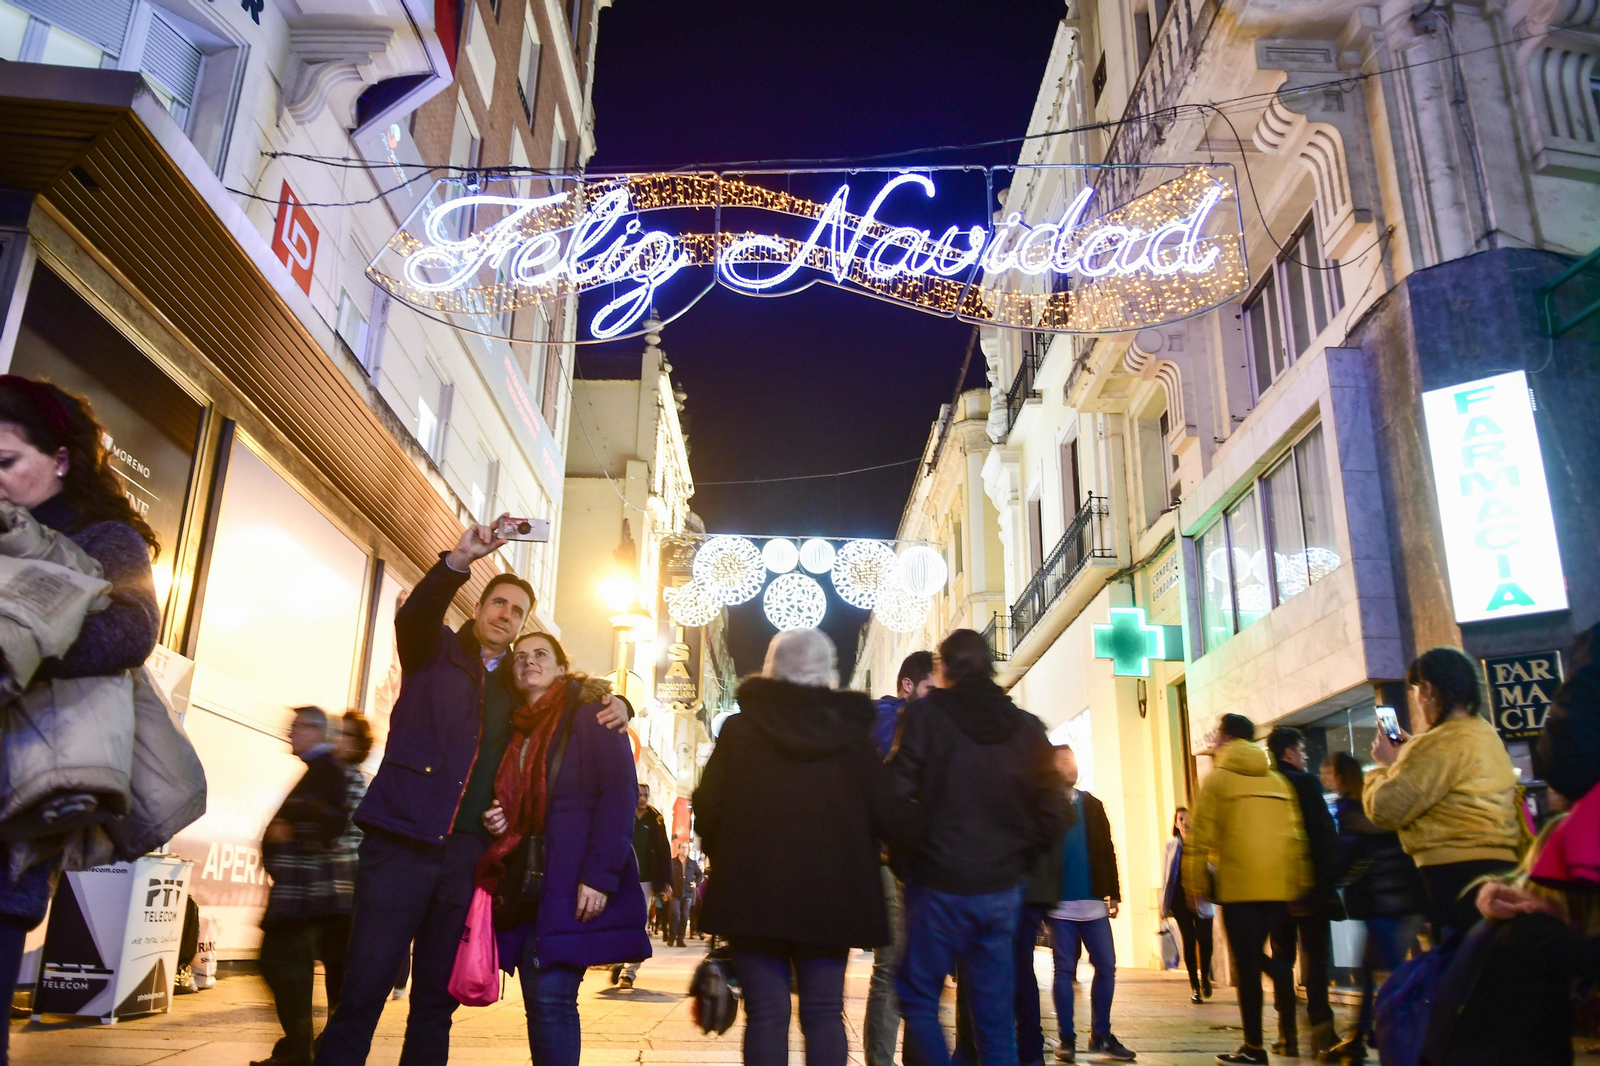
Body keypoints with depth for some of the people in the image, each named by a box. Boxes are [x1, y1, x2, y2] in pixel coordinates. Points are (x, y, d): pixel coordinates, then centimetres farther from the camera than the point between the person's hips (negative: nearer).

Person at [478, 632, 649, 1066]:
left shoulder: (589, 715, -2)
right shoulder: (514, 731, 18)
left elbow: (619, 794, -12)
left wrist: (600, 875, -20)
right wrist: (496, 820, 3)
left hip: (572, 880, -6)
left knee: (551, 996, -13)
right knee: (537, 1001, 6)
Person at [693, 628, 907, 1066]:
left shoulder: (740, 728, -1)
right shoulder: (852, 731, 0)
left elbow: (707, 809, -4)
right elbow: (885, 816, -3)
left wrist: (727, 860, 14)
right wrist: (855, 860, 16)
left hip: (753, 892, -1)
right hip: (832, 895, 1)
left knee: (766, 1013, 4)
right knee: (824, 1013, 8)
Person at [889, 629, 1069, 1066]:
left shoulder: (925, 713, -6)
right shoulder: (1026, 727, 5)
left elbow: (896, 793, -13)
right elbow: (1053, 810, 3)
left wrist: (905, 861, 0)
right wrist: (1017, 859, 14)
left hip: (938, 885, -4)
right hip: (1002, 889, 4)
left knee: (917, 997, 10)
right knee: (995, 1012, 12)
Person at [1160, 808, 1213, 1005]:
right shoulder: (1170, 846, 7)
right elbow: (1165, 876, 8)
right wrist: (1165, 904, 5)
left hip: (1201, 899, -1)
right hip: (1180, 900, 1)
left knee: (1205, 940, -7)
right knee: (1189, 941, 2)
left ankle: (1204, 976, 21)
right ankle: (1194, 986, 12)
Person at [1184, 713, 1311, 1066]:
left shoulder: (1217, 778, 0)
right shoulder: (1278, 780, 13)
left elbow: (1201, 836, -6)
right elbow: (1296, 835, 10)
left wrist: (1195, 885, 0)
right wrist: (1299, 882, 14)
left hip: (1238, 887, -5)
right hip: (1280, 886, 5)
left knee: (1247, 964, 1)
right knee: (1274, 957, 18)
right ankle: (1289, 1024, 2)